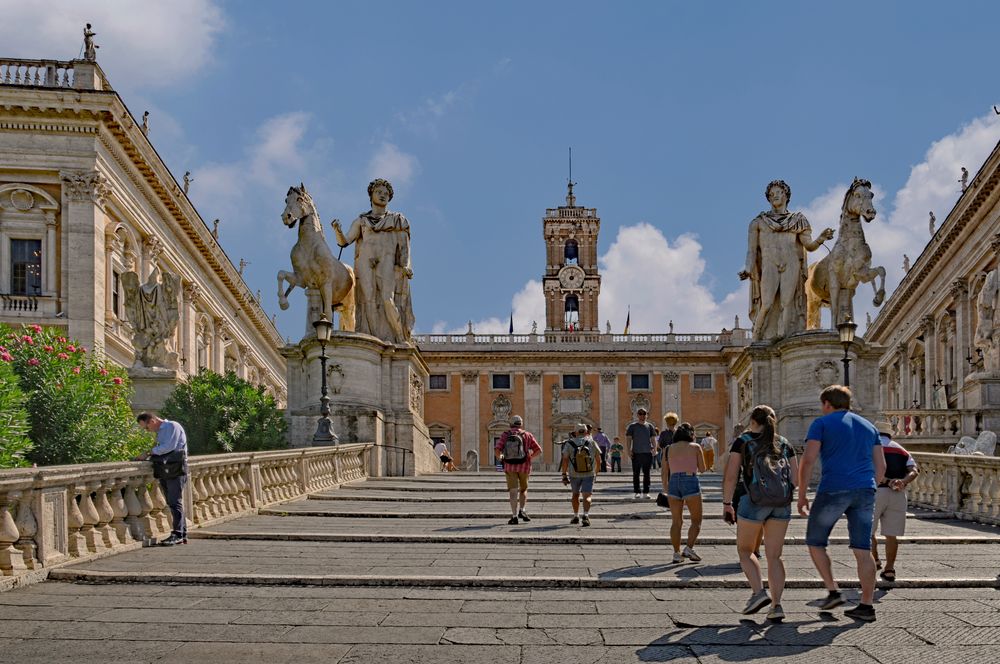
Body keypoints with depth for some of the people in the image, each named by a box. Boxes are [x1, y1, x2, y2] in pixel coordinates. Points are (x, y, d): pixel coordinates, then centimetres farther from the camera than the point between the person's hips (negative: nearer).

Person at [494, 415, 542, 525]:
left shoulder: (505, 435, 1)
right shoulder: (527, 435, 2)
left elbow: (497, 450, -9)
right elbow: (538, 450, 1)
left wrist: (499, 457, 13)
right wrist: (530, 457, 20)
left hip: (509, 467, 0)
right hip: (524, 466, 0)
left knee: (513, 492, 1)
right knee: (523, 489, 20)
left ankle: (514, 516, -8)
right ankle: (521, 510, 3)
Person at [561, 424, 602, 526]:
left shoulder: (569, 444, -1)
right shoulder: (592, 443, 1)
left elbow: (565, 460, -7)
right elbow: (598, 459, 8)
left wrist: (564, 475, -4)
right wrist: (596, 472, 21)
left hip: (574, 474, 1)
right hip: (589, 474, -1)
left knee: (576, 494, 21)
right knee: (587, 496, -6)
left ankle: (576, 516, 29)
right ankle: (586, 515, -28)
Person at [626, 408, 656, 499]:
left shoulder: (649, 426, 10)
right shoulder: (632, 426, 4)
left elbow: (653, 439, 12)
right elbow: (628, 439, 2)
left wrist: (654, 448, -3)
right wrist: (628, 450, -9)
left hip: (647, 453, 2)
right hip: (636, 453, -2)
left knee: (646, 474, 4)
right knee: (636, 474, 2)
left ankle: (646, 492, 10)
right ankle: (636, 492, 8)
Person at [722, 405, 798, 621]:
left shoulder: (743, 442, 4)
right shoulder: (784, 444, 14)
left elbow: (730, 476, -3)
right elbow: (795, 478, 10)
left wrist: (727, 503, 5)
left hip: (753, 500, -3)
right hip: (782, 503, 3)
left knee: (745, 550, 13)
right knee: (774, 555, 7)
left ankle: (759, 592, -5)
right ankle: (776, 605, -1)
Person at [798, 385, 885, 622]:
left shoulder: (821, 423, 3)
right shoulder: (868, 426, 19)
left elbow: (808, 460, -7)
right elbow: (881, 466, 16)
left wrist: (801, 495, -2)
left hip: (833, 490, -5)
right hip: (864, 490, 5)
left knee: (815, 542, 12)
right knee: (863, 550, 5)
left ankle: (833, 591, 5)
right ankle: (866, 605, 2)